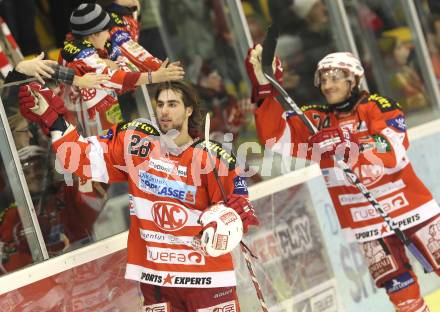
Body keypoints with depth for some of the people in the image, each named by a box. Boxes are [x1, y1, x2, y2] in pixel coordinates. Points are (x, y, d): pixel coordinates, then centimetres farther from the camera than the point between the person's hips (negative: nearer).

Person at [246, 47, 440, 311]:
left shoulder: (379, 106, -5)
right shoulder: (314, 121, 4)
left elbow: (393, 153, -17)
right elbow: (275, 136, -7)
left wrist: (351, 152, -29)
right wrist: (264, 86, -16)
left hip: (407, 203, -2)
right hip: (361, 220, 2)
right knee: (399, 287, 2)